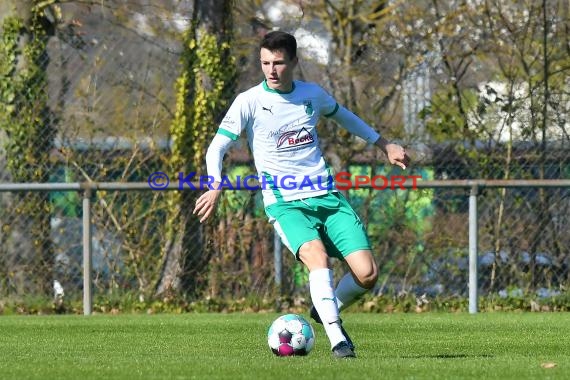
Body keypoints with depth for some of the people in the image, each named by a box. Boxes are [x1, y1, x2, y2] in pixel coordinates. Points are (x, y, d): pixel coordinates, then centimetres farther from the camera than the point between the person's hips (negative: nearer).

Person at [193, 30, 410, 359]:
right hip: (285, 204, -4)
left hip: (327, 196, 4)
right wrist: (215, 187, -24)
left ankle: (327, 312, 21)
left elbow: (343, 116, 29)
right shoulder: (250, 102, -5)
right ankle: (337, 339, -31)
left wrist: (384, 144, 32)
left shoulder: (312, 94, 8)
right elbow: (217, 147, -6)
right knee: (317, 255, -33)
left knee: (367, 274, -9)